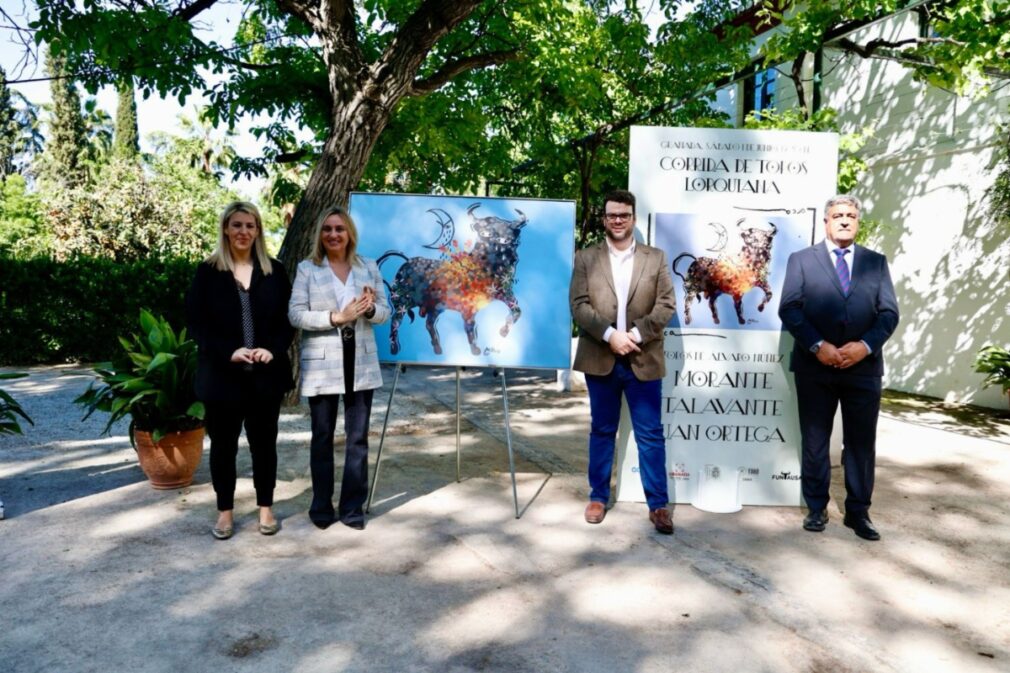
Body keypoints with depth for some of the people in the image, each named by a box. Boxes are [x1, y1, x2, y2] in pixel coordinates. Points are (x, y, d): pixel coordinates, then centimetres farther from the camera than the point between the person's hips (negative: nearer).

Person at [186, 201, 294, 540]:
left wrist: (273, 349, -12)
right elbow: (196, 321, -3)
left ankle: (266, 508, 24)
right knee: (223, 444, 8)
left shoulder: (274, 270, 7)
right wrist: (228, 352, -16)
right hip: (221, 374, -1)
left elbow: (287, 319, 6)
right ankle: (225, 511, 23)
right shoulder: (208, 271, 1)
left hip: (265, 374, 1)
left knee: (264, 442, 10)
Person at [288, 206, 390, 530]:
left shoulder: (369, 267, 7)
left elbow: (385, 312, 7)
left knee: (358, 437, 5)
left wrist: (370, 309, -16)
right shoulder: (307, 269, 0)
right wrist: (336, 317, -20)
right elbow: (295, 314, -9)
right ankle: (322, 507, 22)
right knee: (322, 437, 9)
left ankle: (353, 507, 16)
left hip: (361, 363, 2)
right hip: (322, 364, -2)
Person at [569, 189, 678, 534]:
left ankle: (658, 505, 12)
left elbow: (666, 305, 0)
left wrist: (636, 334, -13)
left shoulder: (656, 258, 7)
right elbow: (579, 305, -4)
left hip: (643, 360, 0)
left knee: (651, 434, 3)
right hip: (600, 359, 0)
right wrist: (610, 335, -16)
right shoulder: (585, 258, 5)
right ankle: (598, 496, 24)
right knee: (602, 431, 11)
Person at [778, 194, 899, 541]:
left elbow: (889, 312, 4)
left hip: (863, 366, 2)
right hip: (815, 366, -1)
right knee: (814, 441, 7)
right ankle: (817, 508, 21)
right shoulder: (801, 259, 5)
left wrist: (865, 345, -13)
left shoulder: (876, 262, 11)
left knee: (861, 442, 7)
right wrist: (817, 346, -15)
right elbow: (789, 309, -4)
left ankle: (858, 511, 20)